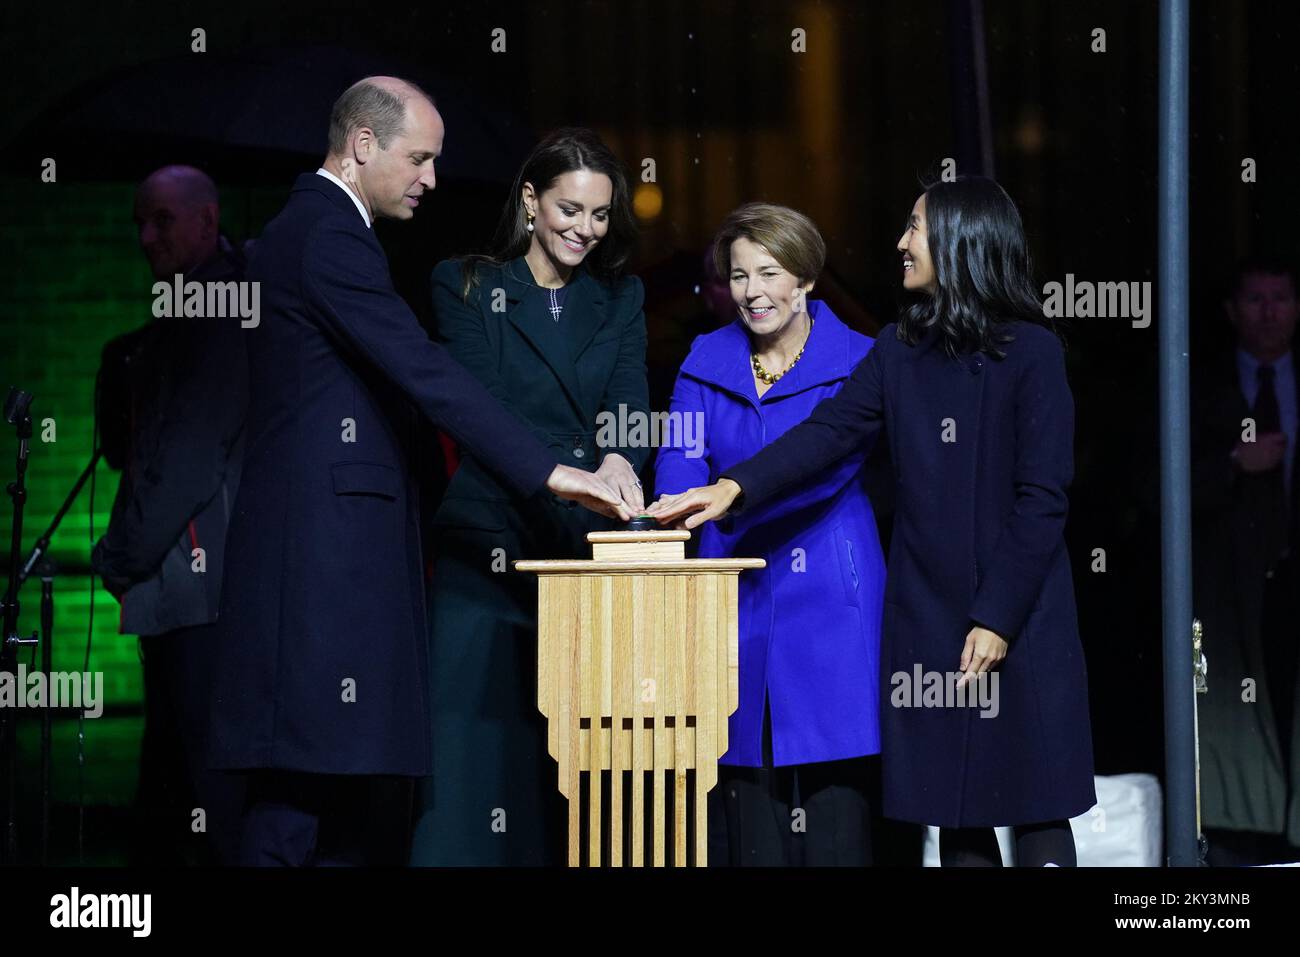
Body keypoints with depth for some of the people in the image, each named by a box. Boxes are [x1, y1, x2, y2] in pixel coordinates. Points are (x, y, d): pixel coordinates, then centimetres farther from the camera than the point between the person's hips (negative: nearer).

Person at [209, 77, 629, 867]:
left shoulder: (313, 230, 20)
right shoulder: (328, 237, -13)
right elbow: (425, 375, -21)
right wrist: (547, 472, -22)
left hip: (338, 554, 11)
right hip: (326, 555, -11)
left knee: (367, 791, 8)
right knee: (303, 796, -10)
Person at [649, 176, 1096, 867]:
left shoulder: (1030, 351, -7)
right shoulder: (900, 350, 8)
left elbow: (1042, 497, -10)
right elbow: (829, 431, -2)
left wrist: (998, 618, -13)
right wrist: (737, 487, -17)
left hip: (1019, 621, -5)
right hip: (927, 616, 5)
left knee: (1031, 807, -2)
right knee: (954, 812, 7)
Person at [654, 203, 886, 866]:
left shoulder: (856, 363, 0)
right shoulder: (707, 362, 12)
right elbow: (681, 458, 2)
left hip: (828, 598, -3)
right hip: (735, 594, 3)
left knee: (831, 783, -7)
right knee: (742, 775, 1)